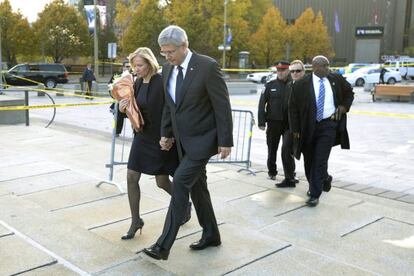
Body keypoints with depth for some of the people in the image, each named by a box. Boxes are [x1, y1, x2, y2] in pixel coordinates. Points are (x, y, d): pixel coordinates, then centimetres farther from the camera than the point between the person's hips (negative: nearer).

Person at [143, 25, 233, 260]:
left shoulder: (208, 66, -17)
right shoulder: (168, 68, 4)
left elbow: (223, 106, -15)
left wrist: (225, 141, -15)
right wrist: (166, 133, 12)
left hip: (203, 138, -7)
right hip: (183, 139, 8)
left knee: (181, 181, -14)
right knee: (196, 185, 13)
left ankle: (164, 245, -7)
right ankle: (211, 234, 29)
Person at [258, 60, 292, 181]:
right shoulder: (270, 85, 1)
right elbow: (262, 104, -1)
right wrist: (261, 122, -7)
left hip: (289, 123, 0)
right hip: (273, 122, 0)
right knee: (272, 149, 8)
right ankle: (272, 172, 21)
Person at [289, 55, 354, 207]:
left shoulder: (336, 79, 2)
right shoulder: (301, 84, -6)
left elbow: (349, 93, 19)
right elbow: (293, 107, -2)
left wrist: (344, 106, 1)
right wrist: (295, 129, -6)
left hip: (328, 124, -1)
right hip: (308, 126, 1)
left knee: (321, 160, -7)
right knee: (309, 160, 13)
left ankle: (315, 195, 1)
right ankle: (323, 179, 40)